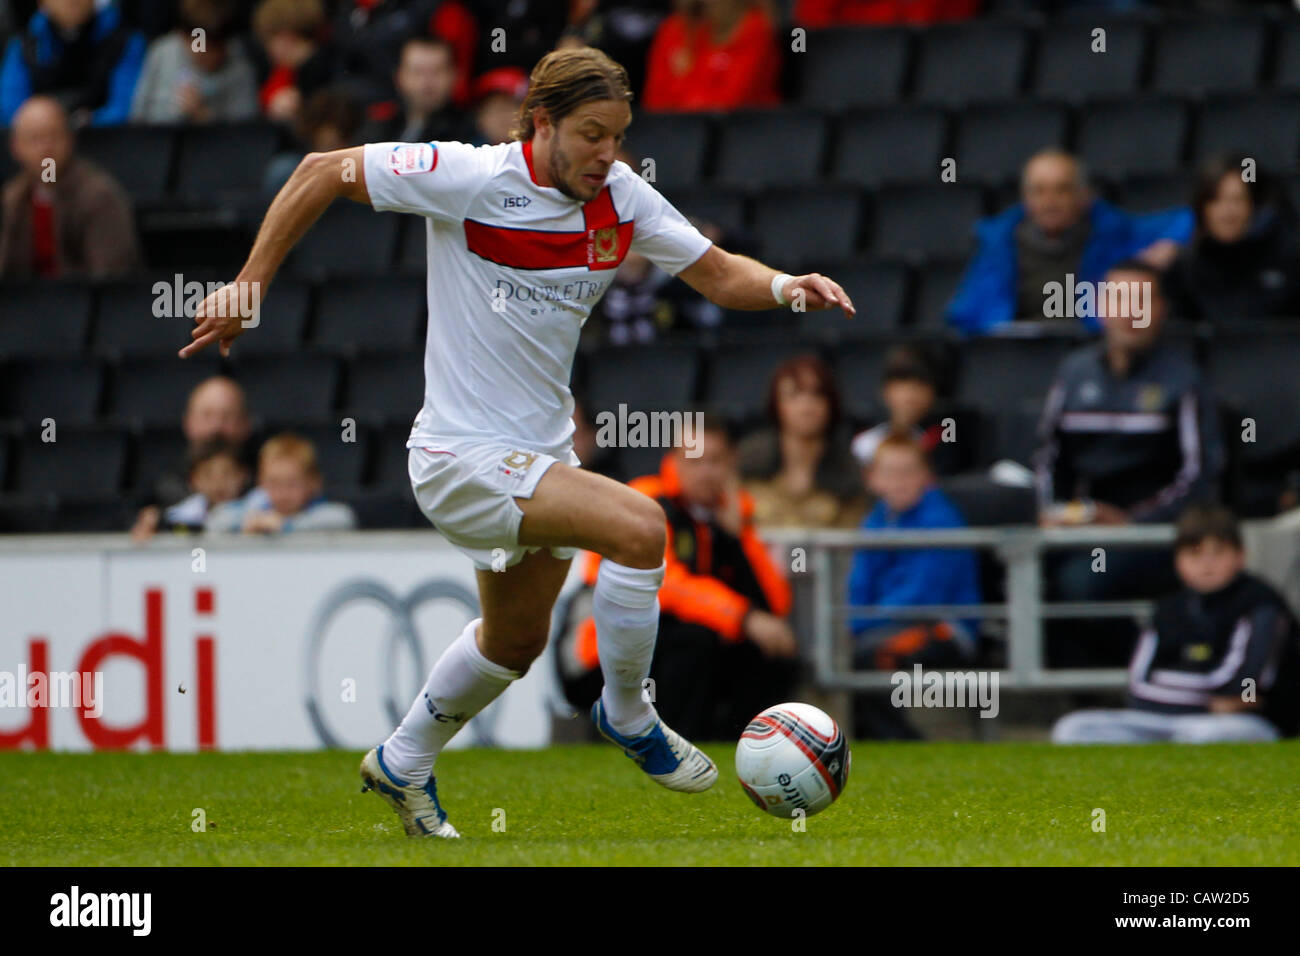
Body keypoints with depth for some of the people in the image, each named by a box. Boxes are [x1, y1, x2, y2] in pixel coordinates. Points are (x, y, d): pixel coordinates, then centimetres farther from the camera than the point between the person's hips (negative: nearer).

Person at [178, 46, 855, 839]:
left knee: (516, 640, 24)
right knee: (638, 526, -26)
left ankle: (402, 766, 46)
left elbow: (718, 273, 2)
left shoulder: (621, 196, -3)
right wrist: (246, 287, -12)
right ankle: (627, 716, -5)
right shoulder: (470, 179, -20)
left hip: (541, 451, 8)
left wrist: (784, 286, -20)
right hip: (463, 455, -8)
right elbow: (324, 172, -12)